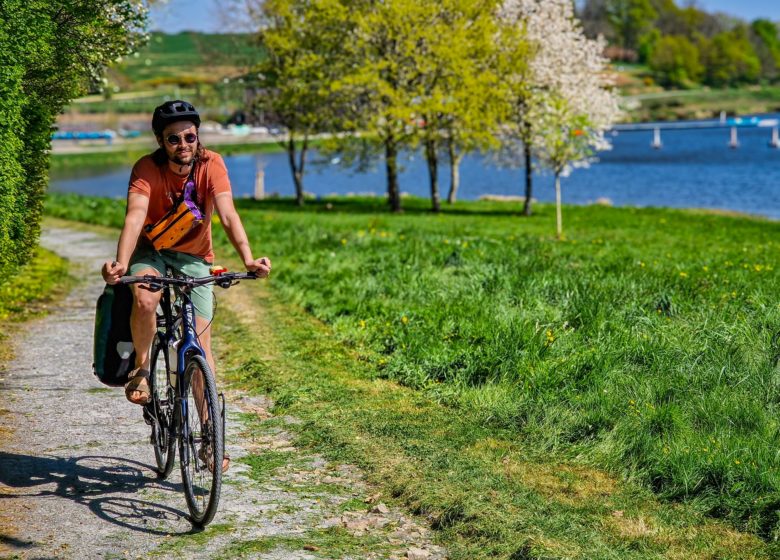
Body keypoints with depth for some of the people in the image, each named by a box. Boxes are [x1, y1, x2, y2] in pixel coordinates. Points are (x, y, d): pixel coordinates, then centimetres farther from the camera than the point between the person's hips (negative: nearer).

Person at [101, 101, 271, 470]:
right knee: (144, 300, -35)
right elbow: (135, 217, -35)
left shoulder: (211, 164, -18)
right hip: (152, 251, -1)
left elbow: (228, 215, -28)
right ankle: (141, 367, -7)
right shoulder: (147, 168, -21)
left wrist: (248, 258, -44)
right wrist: (121, 263, -53)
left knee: (200, 341, -8)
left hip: (195, 258, 1)